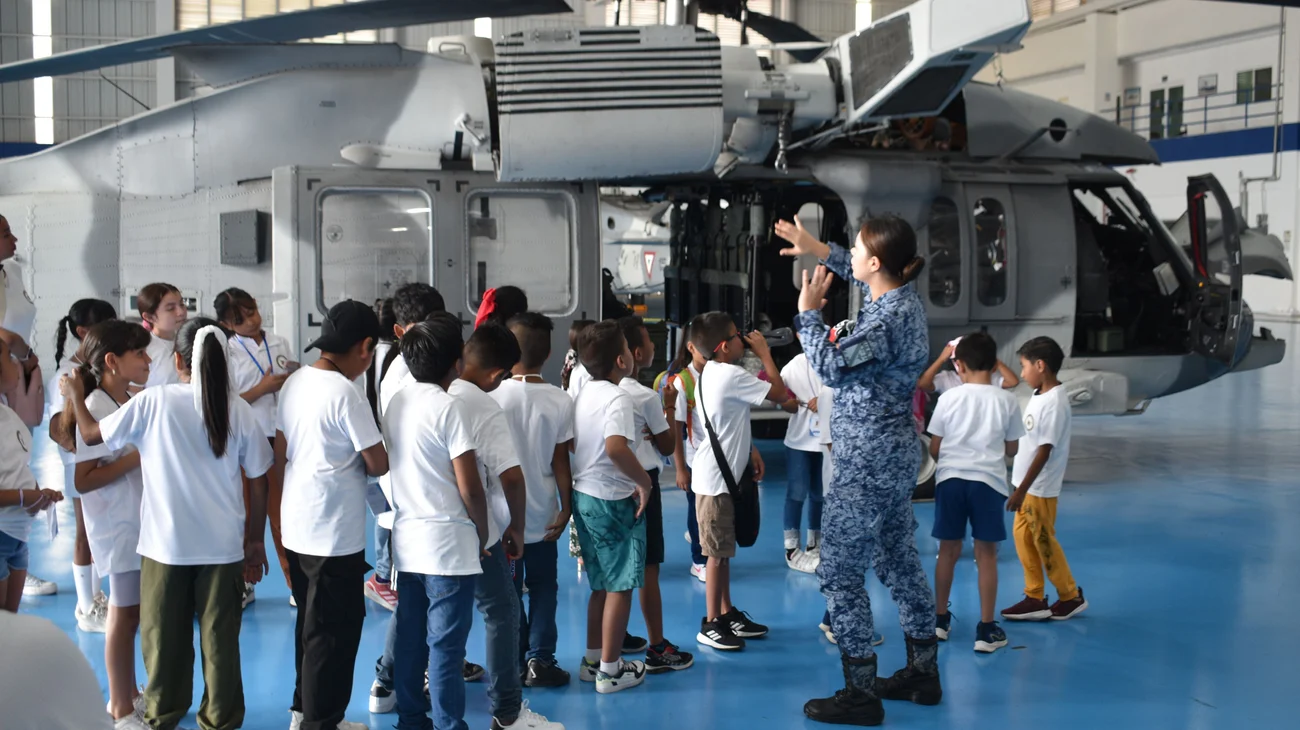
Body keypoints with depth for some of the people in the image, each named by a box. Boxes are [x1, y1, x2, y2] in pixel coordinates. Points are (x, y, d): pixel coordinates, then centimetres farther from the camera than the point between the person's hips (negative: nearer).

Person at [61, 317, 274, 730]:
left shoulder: (153, 402, -8)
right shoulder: (238, 409, -4)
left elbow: (91, 435, 4)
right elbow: (259, 481, -1)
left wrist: (75, 396, 23)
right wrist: (256, 540, 10)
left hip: (166, 542, -1)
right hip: (223, 544, 1)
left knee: (165, 635, 15)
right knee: (220, 637, 9)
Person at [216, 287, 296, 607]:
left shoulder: (279, 344, 7)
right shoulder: (227, 352, -4)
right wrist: (261, 389, -16)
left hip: (280, 437, 2)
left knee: (282, 511, 6)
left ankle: (294, 581, 14)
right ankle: (244, 583, 20)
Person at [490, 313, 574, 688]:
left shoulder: (494, 397, -13)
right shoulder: (560, 401, -9)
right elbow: (560, 460, -7)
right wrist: (566, 506, 2)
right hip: (543, 512, 1)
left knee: (509, 588, 11)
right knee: (543, 585, 15)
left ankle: (515, 663, 14)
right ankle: (540, 659, 9)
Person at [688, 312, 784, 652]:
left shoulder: (710, 373, 11)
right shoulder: (731, 375, -20)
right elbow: (780, 393, -17)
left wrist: (750, 450, 11)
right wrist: (764, 352, -8)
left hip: (720, 473, 10)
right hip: (716, 478, -10)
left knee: (723, 550, 16)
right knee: (718, 553, -2)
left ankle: (727, 613, 25)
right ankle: (711, 624, 6)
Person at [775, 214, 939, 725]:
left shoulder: (887, 319, -22)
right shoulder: (904, 297, 5)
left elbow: (830, 368, -21)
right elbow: (860, 275, 27)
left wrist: (808, 313, -9)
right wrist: (816, 249, 25)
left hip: (867, 462, -10)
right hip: (895, 454, 10)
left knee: (840, 573, -3)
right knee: (900, 563, 18)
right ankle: (922, 674, 29)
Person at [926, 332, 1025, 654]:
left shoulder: (949, 398, 0)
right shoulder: (1007, 400, 0)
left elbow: (934, 448, 5)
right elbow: (1011, 449, 8)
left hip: (950, 478, 1)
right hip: (988, 481, -1)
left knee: (948, 549, 12)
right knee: (986, 553, 3)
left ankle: (940, 619, 23)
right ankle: (986, 629, 5)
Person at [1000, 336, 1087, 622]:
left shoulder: (1054, 403, -21)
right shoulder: (1040, 395, 6)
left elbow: (1044, 451, -22)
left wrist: (1021, 491, -22)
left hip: (1040, 487, -9)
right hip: (1029, 484, 9)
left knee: (1043, 541, 2)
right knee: (1022, 535, 11)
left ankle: (1071, 597, 18)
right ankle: (1035, 599, 19)